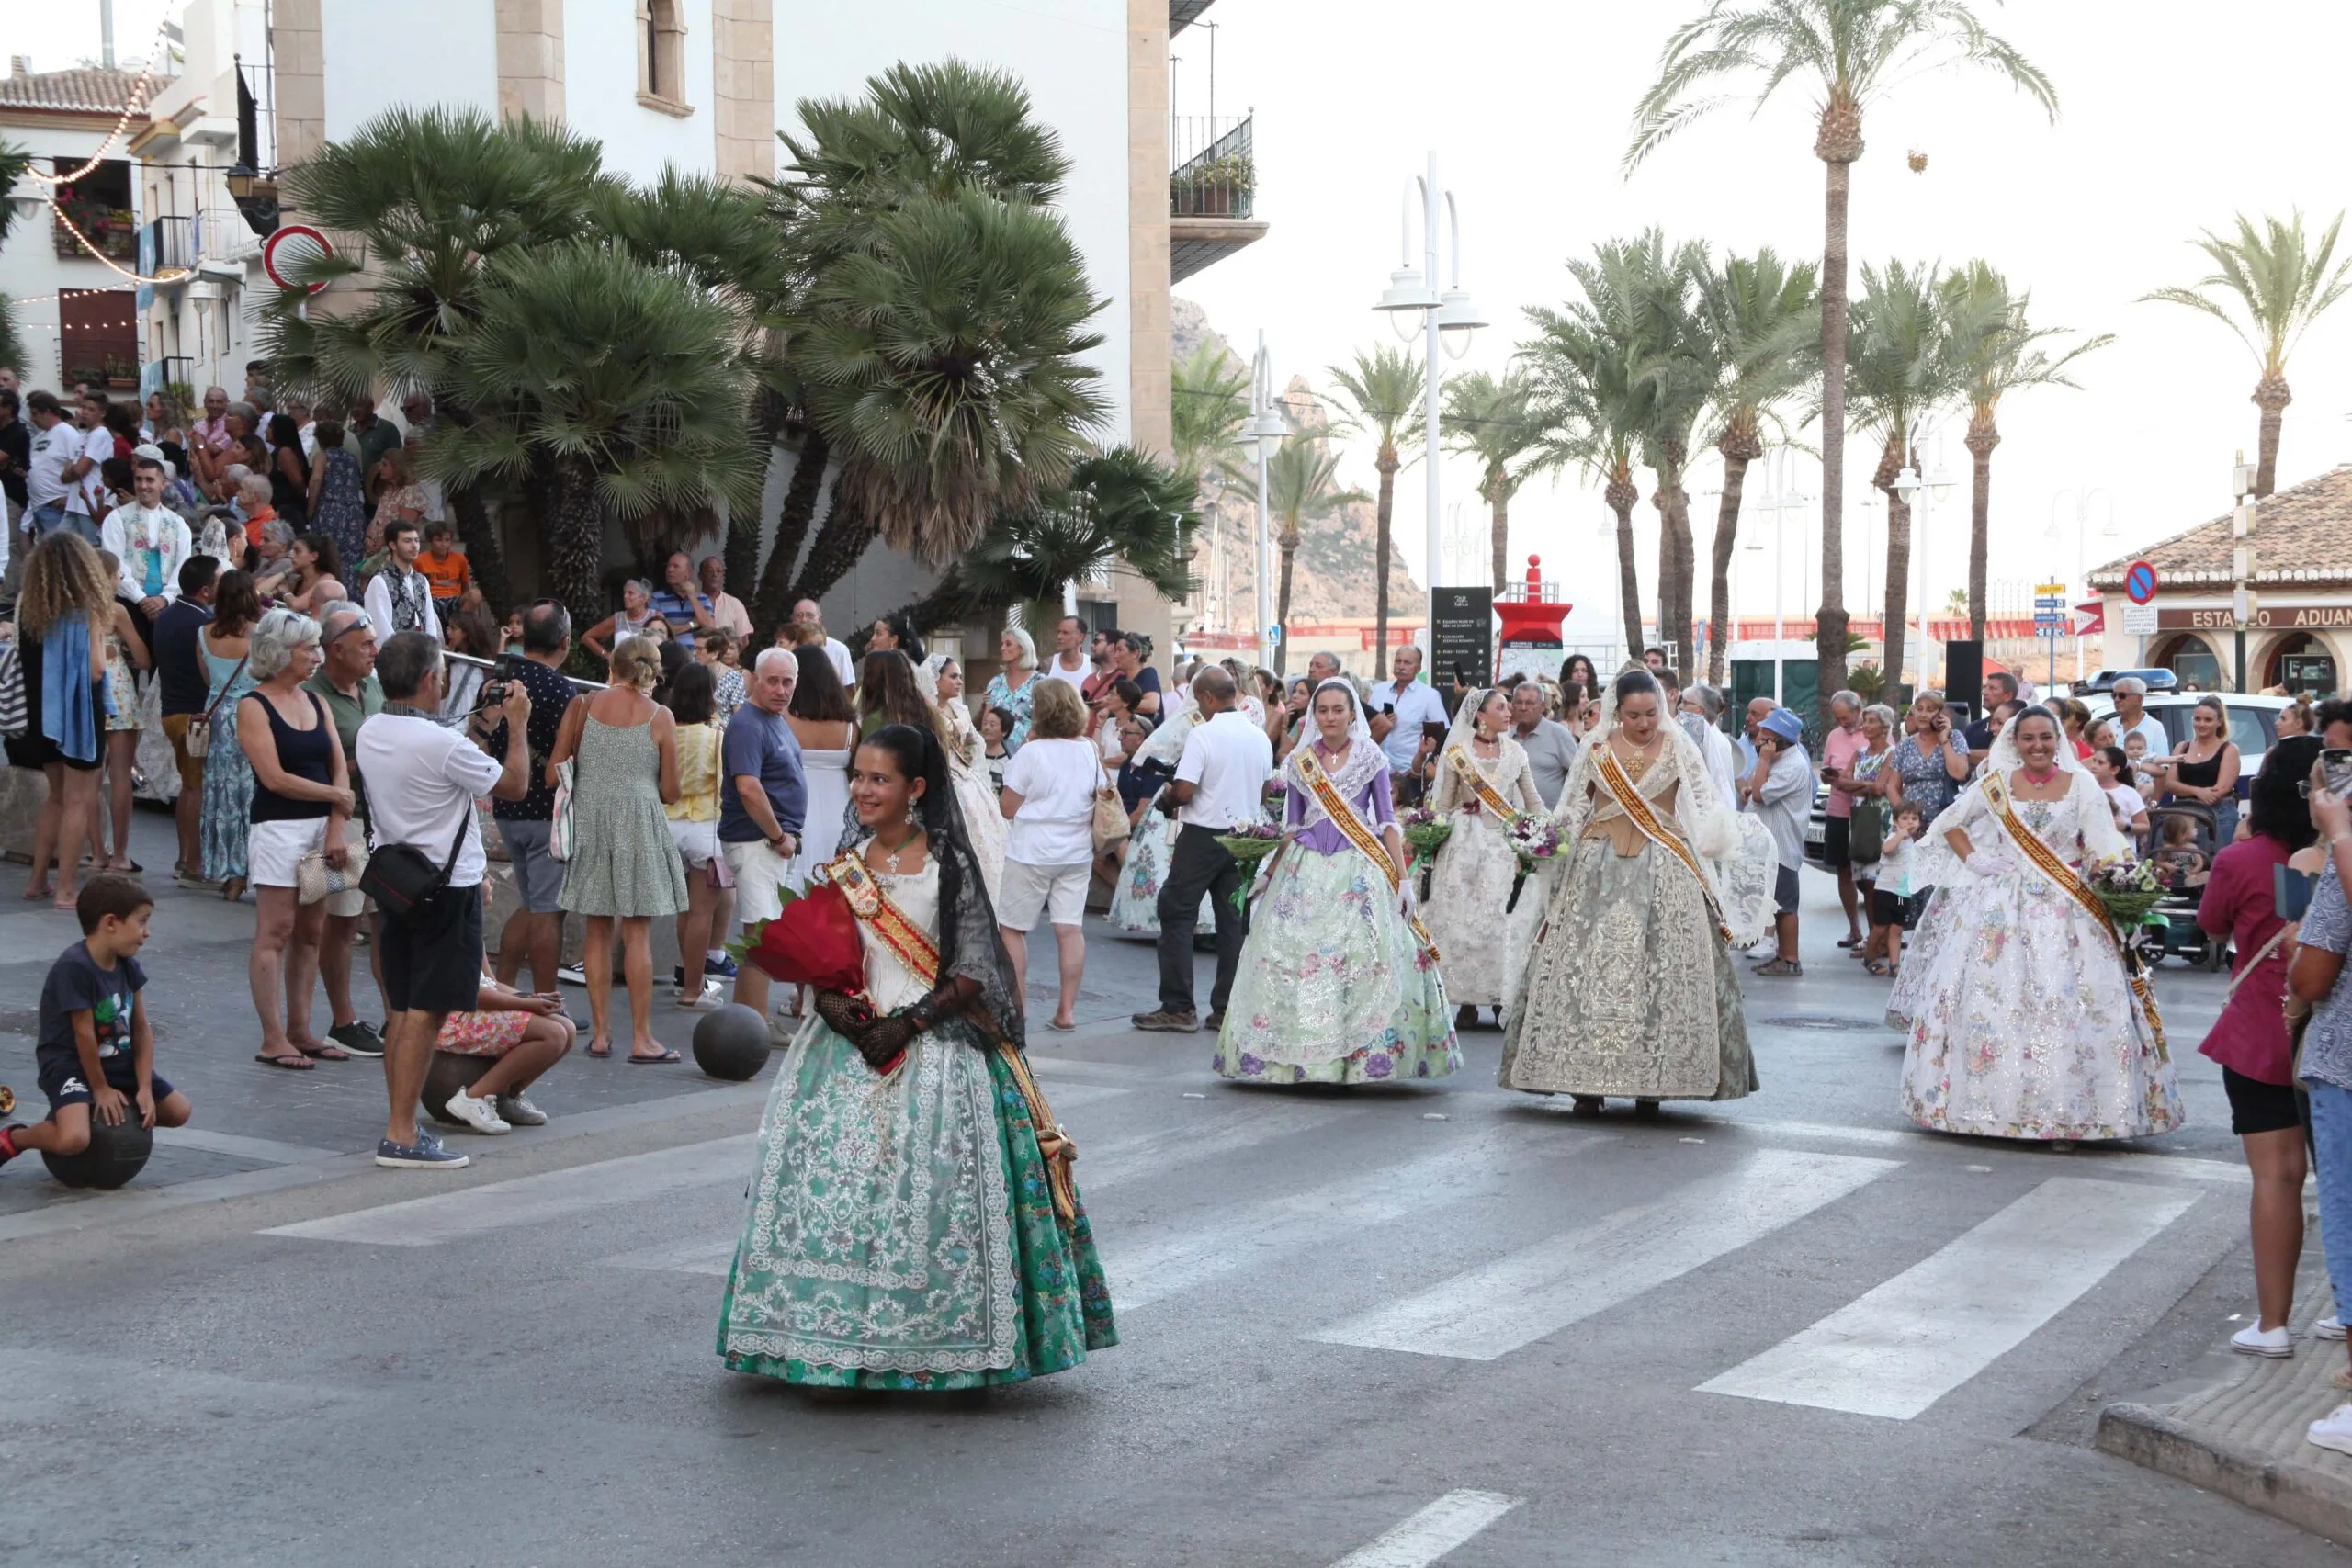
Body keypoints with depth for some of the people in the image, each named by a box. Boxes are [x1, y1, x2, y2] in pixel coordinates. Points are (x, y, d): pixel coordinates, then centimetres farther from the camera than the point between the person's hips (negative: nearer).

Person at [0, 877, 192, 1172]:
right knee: (74, 1140, -31)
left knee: (180, 1112, 6)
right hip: (69, 1063, -8)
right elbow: (84, 1034, -21)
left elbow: (141, 1028, 2)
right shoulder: (74, 967, -26)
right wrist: (100, 1089, -12)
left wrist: (144, 1089, -5)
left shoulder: (128, 965, -1)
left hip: (117, 1061, 8)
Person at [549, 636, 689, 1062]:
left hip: (589, 820, 2)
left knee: (598, 932, 10)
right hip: (639, 823, -2)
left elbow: (553, 774, 1)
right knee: (638, 934, 2)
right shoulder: (659, 717, -4)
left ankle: (600, 1033, 12)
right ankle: (641, 1037, 3)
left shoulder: (582, 706, 1)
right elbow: (670, 791, -2)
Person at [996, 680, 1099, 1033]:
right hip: (1077, 852, 4)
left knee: (1011, 928, 8)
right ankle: (1066, 1009, 4)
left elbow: (1009, 808, -8)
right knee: (1070, 929, 3)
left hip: (1031, 853, -4)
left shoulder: (1031, 754, -14)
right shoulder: (1090, 752, 1)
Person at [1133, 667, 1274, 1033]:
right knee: (1235, 922, 8)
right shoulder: (1260, 737, 6)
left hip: (1203, 834, -6)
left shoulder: (1202, 734, -14)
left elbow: (1184, 791, -19)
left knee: (1178, 916, 1)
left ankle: (1177, 1007, -2)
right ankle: (1227, 1009, 9)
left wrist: (1169, 793, 2)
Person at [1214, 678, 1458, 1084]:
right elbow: (1290, 826, 15)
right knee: (1294, 959, -3)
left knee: (1362, 959, -10)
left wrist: (1403, 879, -3)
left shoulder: (1371, 758, 4)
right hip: (1305, 869, 2)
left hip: (1357, 868, -2)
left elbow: (1387, 821, 4)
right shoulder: (1298, 762, 10)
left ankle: (1358, 1056, -4)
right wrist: (1270, 875, 10)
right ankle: (1300, 1054, 4)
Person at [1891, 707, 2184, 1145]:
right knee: (1993, 999, -1)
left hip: (2066, 912, -1)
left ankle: (2067, 1113, -2)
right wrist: (1972, 860, 0)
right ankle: (1990, 1105, 8)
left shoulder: (2080, 786, 4)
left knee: (2067, 1007, -8)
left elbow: (2103, 851, -1)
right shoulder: (1995, 785, 7)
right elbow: (1949, 823, 15)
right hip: (2002, 908, 1)